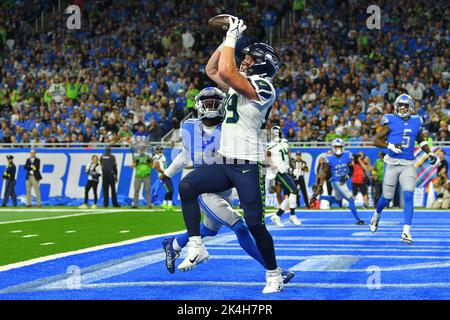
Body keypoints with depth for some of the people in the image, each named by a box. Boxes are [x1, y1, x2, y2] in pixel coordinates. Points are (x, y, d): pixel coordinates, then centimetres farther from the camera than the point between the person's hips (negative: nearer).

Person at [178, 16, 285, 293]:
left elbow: (225, 70, -24)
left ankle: (274, 274, 14)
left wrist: (232, 37, -13)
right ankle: (197, 247, -8)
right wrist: (228, 40, 16)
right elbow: (211, 70, 25)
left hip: (248, 166, -8)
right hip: (225, 163, 8)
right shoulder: (239, 85, 15)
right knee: (187, 186, -12)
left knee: (255, 224, -5)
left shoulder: (263, 89, -13)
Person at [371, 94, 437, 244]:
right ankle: (377, 214, 39)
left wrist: (430, 153, 14)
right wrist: (391, 146, -21)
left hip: (408, 165, 2)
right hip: (392, 163, -2)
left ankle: (406, 232, -9)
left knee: (409, 197, -10)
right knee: (387, 197, 6)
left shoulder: (415, 122, 9)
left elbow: (421, 140, 27)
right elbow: (376, 141, -6)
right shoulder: (390, 121, -4)